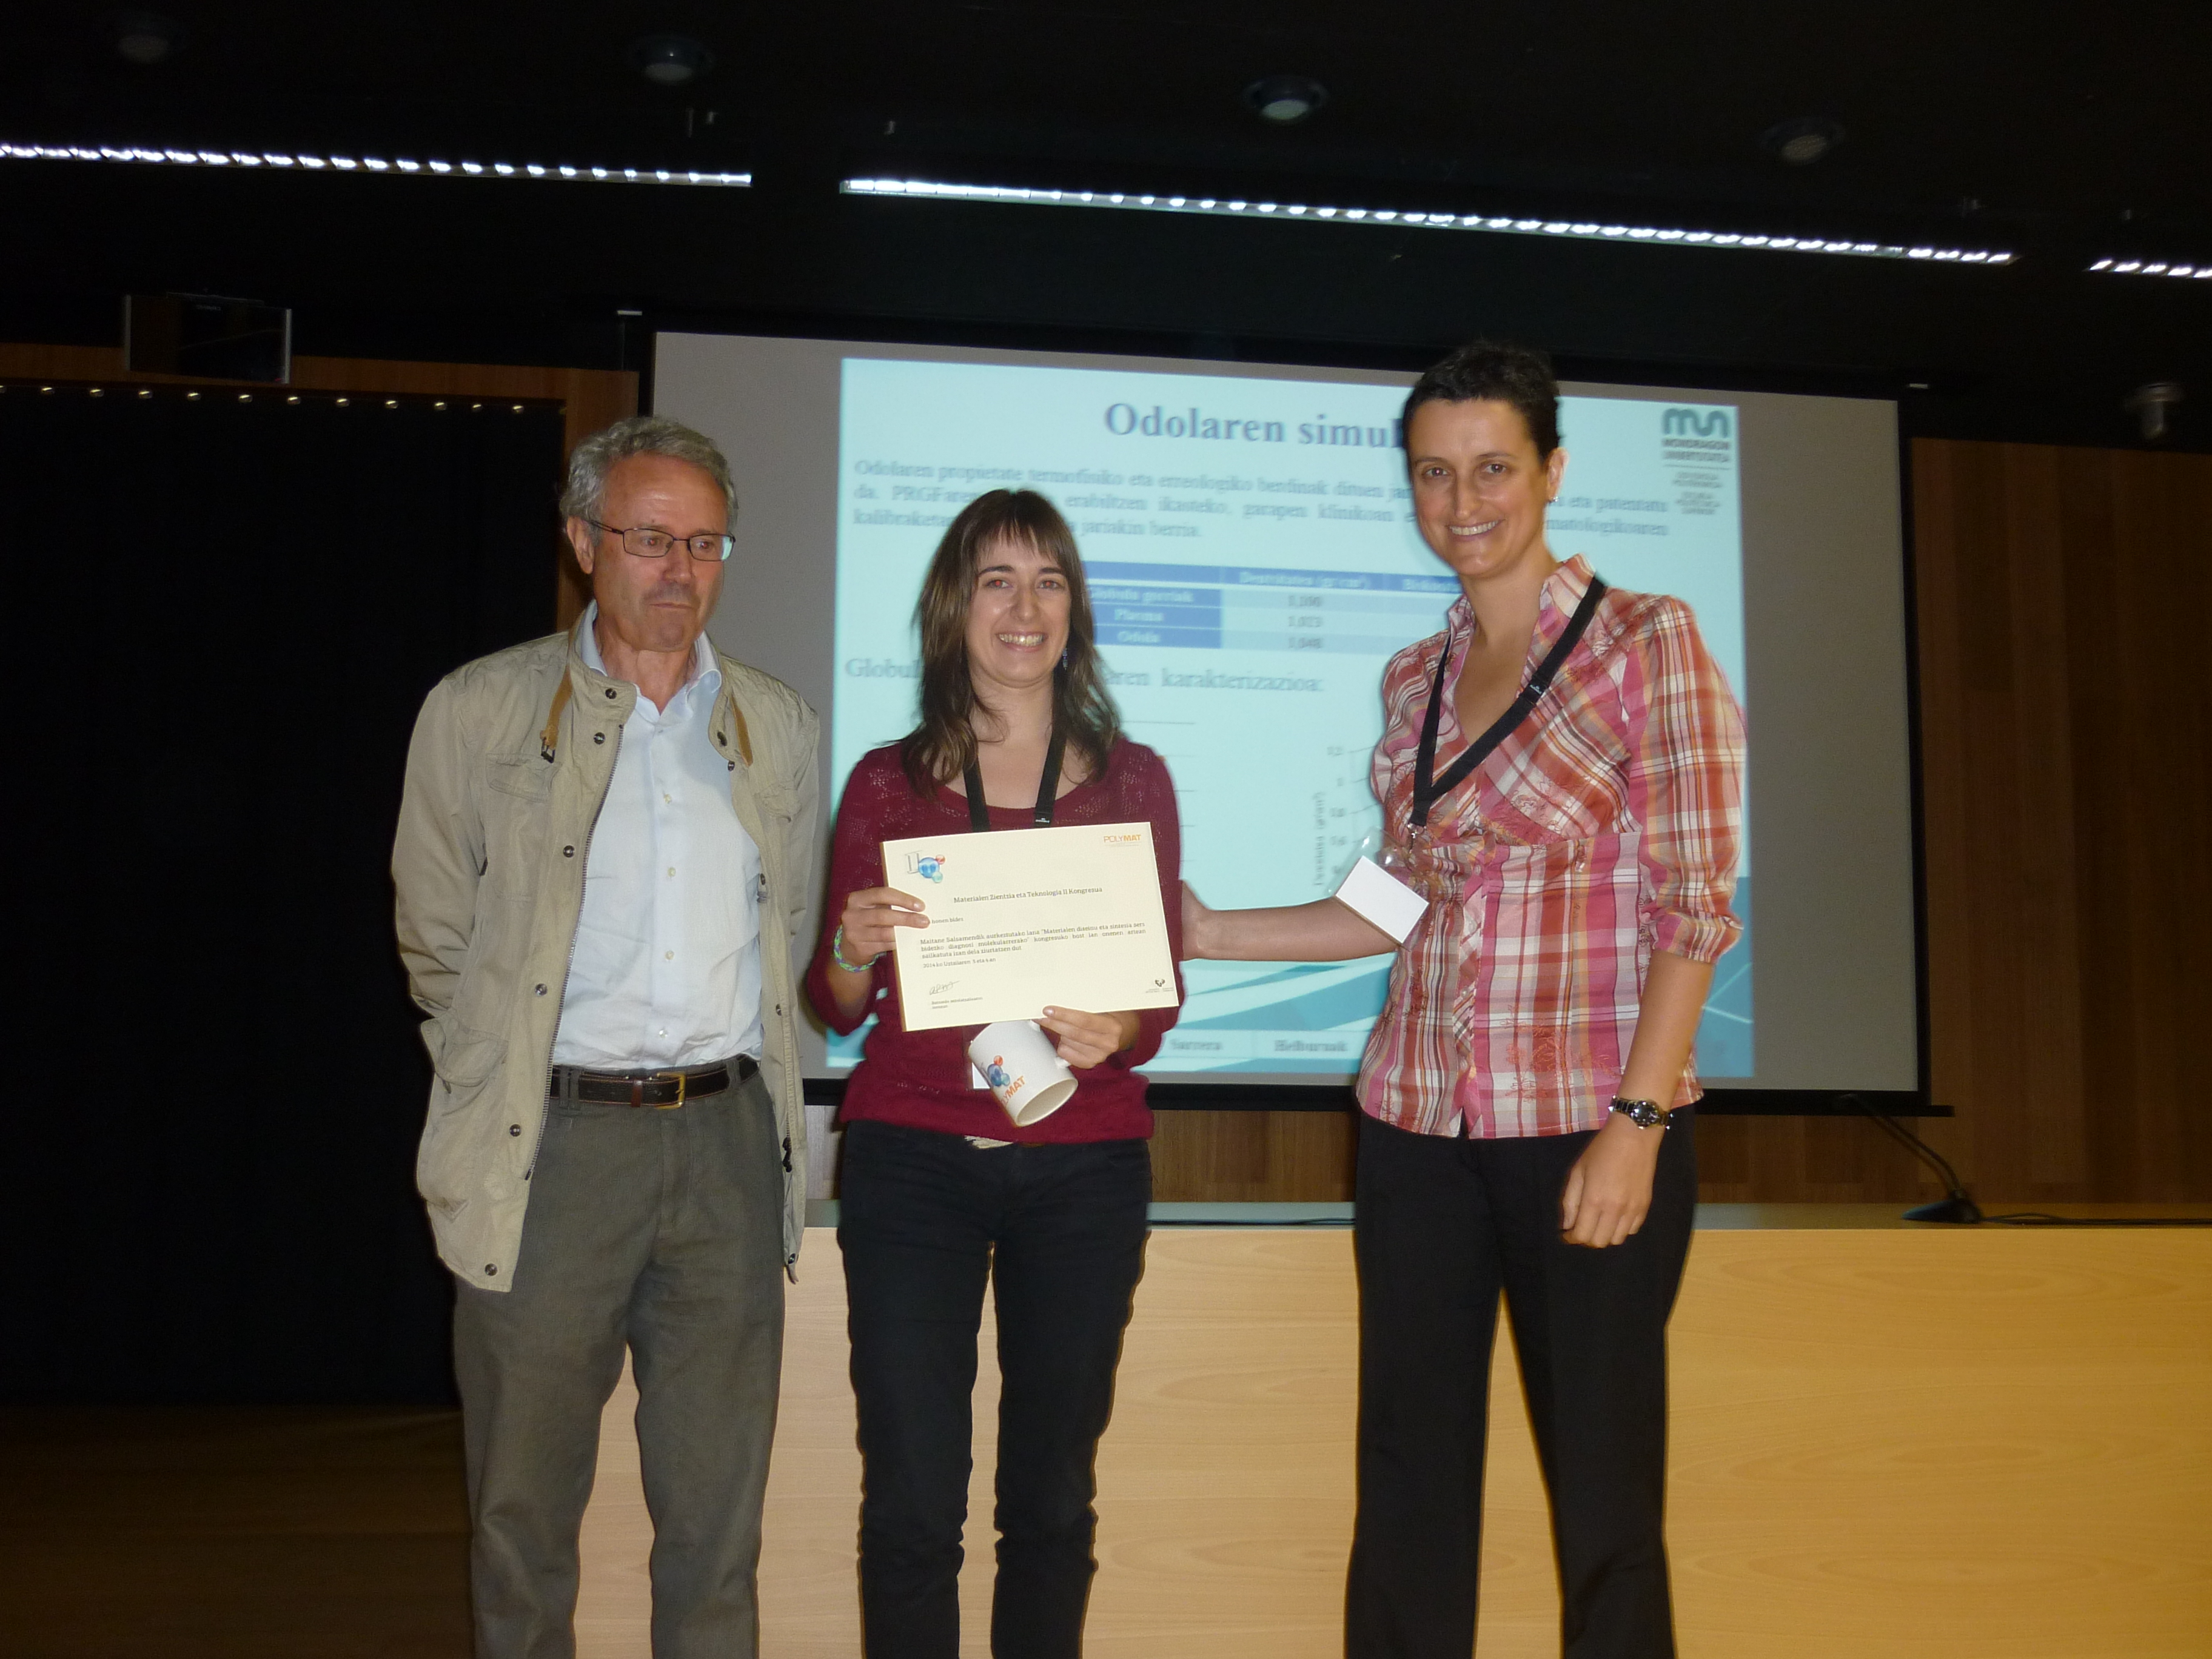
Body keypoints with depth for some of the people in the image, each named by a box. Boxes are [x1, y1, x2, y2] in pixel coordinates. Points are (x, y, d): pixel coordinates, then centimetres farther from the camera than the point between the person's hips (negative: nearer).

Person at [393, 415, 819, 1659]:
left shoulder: (780, 727, 10)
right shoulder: (480, 712, 2)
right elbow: (439, 947, 6)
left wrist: (744, 1096, 11)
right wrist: (504, 1092, 5)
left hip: (729, 1142, 2)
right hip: (552, 1145, -2)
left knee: (719, 1518, 10)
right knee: (525, 1512, 7)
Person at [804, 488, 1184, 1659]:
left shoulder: (1132, 780, 7)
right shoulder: (888, 784, 5)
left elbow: (1163, 989, 6)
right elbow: (835, 1008, 7)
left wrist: (1113, 1035, -16)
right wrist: (854, 952, -15)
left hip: (1083, 1166, 1)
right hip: (911, 1157, -1)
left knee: (1052, 1497, 6)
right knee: (911, 1506, -2)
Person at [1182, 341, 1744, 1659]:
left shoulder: (1646, 643, -4)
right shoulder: (1413, 681, 12)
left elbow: (1695, 904, -8)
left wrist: (1635, 1122, -15)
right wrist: (1210, 934, 11)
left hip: (1589, 1126, -5)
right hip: (1420, 1122, 5)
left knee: (1602, 1494, 3)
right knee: (1409, 1479, 9)